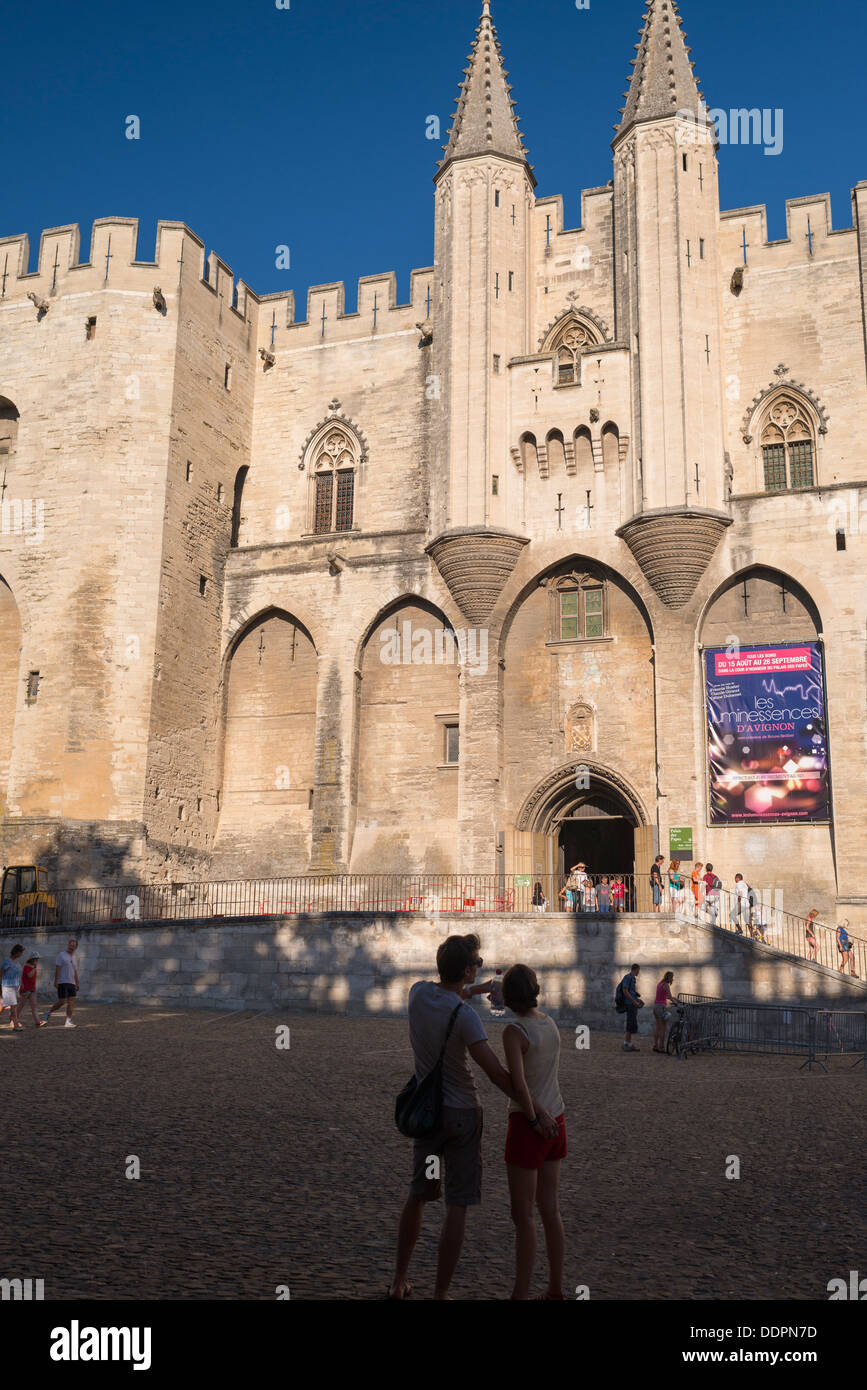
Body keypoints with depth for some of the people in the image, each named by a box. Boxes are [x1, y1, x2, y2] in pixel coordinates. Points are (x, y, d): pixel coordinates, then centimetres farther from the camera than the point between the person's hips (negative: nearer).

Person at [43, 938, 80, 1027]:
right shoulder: (62, 955, -3)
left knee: (71, 1002, -4)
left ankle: (68, 1022, -4)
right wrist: (56, 981, -16)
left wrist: (77, 984, 16)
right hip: (62, 983, -6)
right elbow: (57, 969, -9)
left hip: (71, 983, 6)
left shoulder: (75, 958, 16)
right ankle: (49, 1013, 15)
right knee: (62, 1002, -8)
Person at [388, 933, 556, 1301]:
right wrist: (536, 1111, -20)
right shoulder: (464, 1017, -24)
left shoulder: (419, 992, -6)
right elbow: (497, 1073, -26)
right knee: (457, 1207, 4)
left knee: (417, 1195, 21)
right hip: (461, 1115, -6)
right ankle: (440, 1293, 8)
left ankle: (399, 1280, 32)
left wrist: (480, 989, 25)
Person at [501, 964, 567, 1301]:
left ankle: (521, 1295, 8)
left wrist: (533, 1121, -15)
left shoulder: (513, 1032, -20)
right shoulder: (550, 1023, 5)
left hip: (529, 1125, -7)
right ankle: (555, 1290, 25)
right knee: (548, 1209, 16)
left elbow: (519, 1086, -27)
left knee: (522, 1215, 2)